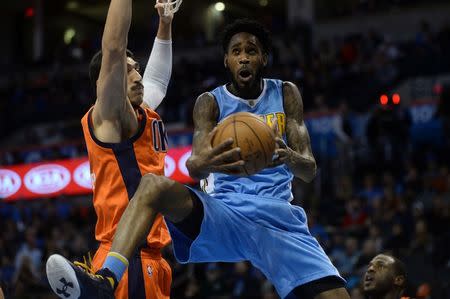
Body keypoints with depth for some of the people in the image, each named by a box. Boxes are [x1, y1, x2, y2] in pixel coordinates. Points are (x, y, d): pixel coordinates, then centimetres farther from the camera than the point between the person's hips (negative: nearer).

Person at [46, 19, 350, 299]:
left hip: (278, 214, 1)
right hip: (224, 211, -1)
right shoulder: (210, 102, 5)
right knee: (153, 184, -30)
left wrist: (290, 157, -24)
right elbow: (194, 166, -12)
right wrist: (202, 163, -38)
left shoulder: (286, 94, 9)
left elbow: (310, 169, 1)